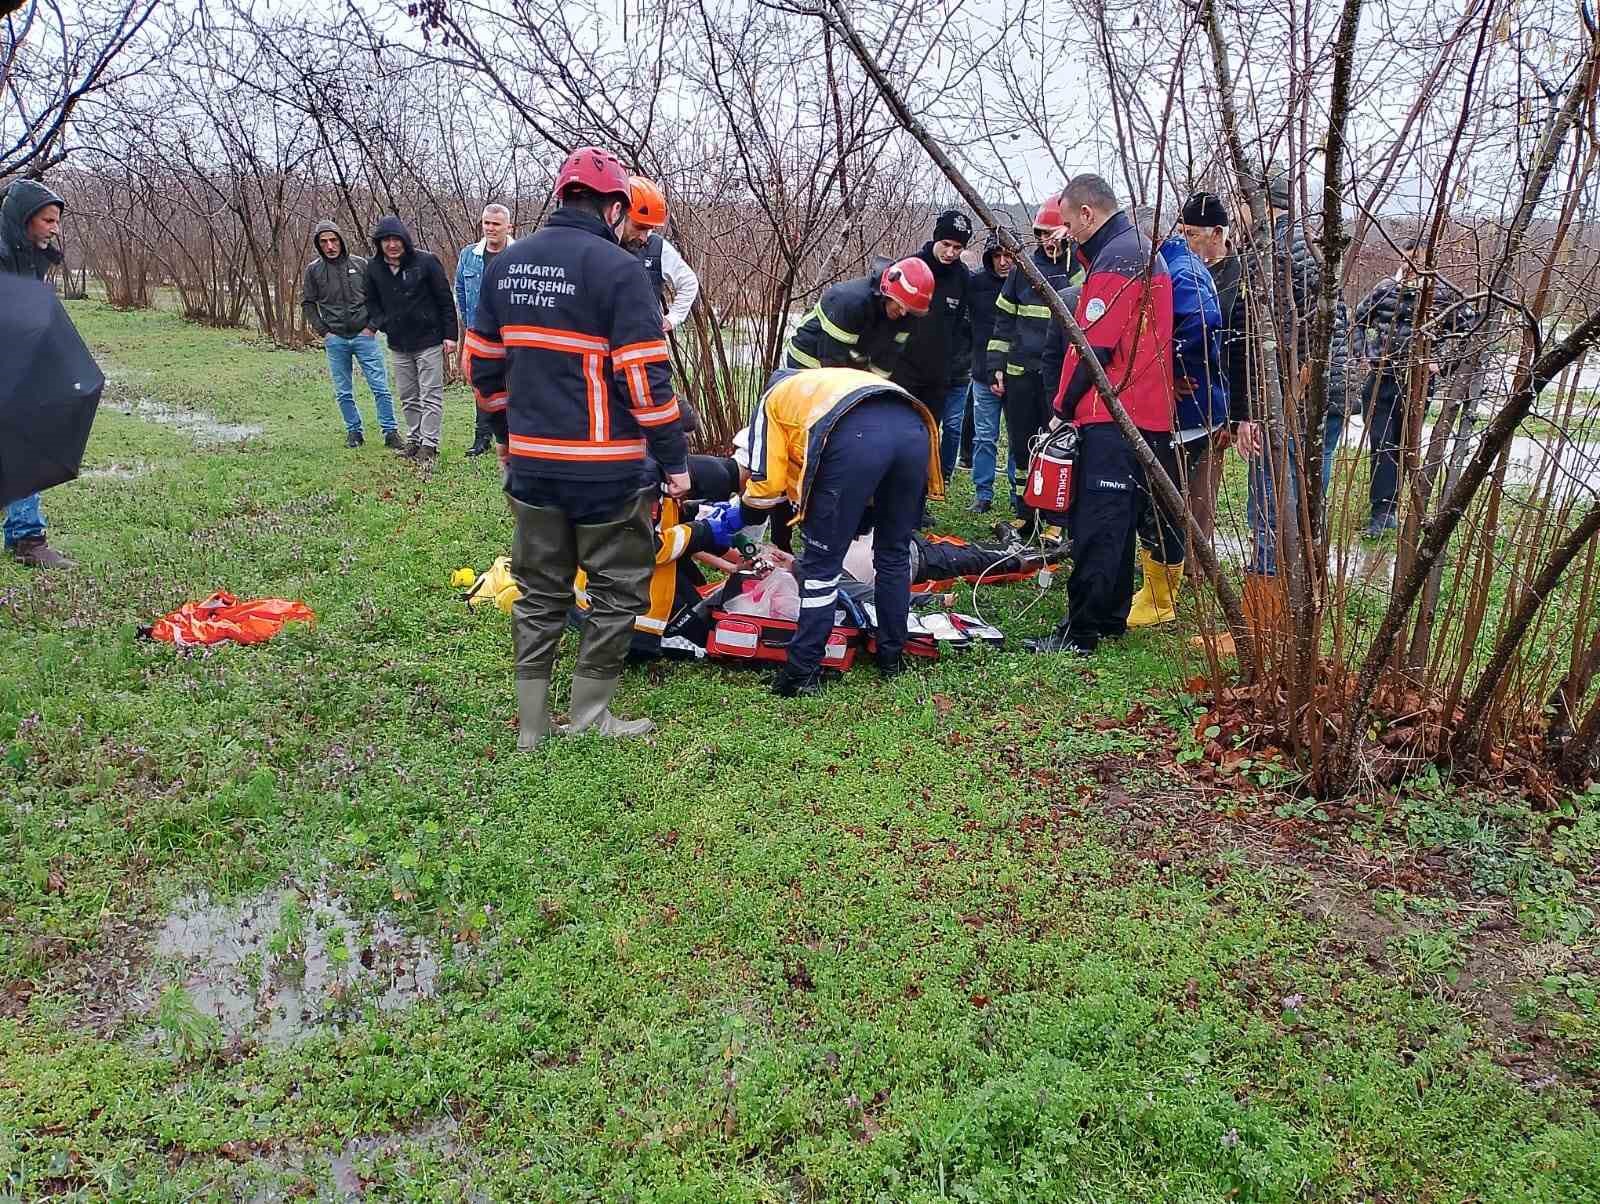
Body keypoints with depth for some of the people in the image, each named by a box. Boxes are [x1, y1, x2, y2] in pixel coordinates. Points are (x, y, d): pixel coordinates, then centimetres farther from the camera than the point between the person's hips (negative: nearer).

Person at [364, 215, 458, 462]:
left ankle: (429, 444, -1)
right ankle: (413, 440, 21)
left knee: (430, 395, -3)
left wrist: (450, 335, -9)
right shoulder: (374, 268, 3)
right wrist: (379, 322, 3)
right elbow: (372, 301, 20)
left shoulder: (426, 262, -11)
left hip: (429, 341, -5)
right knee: (408, 397, 12)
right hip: (398, 345, 5)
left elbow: (445, 300, -8)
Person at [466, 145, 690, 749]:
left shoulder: (506, 263, 8)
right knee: (617, 592, 10)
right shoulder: (617, 267, -12)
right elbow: (644, 376, -16)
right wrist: (674, 458, -8)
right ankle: (588, 718, 15)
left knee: (540, 592, 16)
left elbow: (483, 363, 14)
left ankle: (531, 722, 22)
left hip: (530, 462, 6)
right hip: (608, 469, -6)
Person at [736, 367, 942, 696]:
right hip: (914, 428, 6)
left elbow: (766, 483, 22)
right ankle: (891, 657, 33)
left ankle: (803, 672, 14)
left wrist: (746, 525, 40)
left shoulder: (773, 399, 32)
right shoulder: (841, 381, 47)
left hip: (855, 437, -5)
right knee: (894, 554, 24)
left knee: (822, 565, 9)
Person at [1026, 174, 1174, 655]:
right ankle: (1111, 618, 23)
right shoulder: (1146, 252, 21)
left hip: (1113, 417, -10)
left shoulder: (1114, 261, -12)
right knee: (1118, 522, 15)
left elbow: (1092, 346, -16)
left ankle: (1080, 632, -7)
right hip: (1148, 413, 10)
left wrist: (1062, 407, -6)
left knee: (1096, 527, -9)